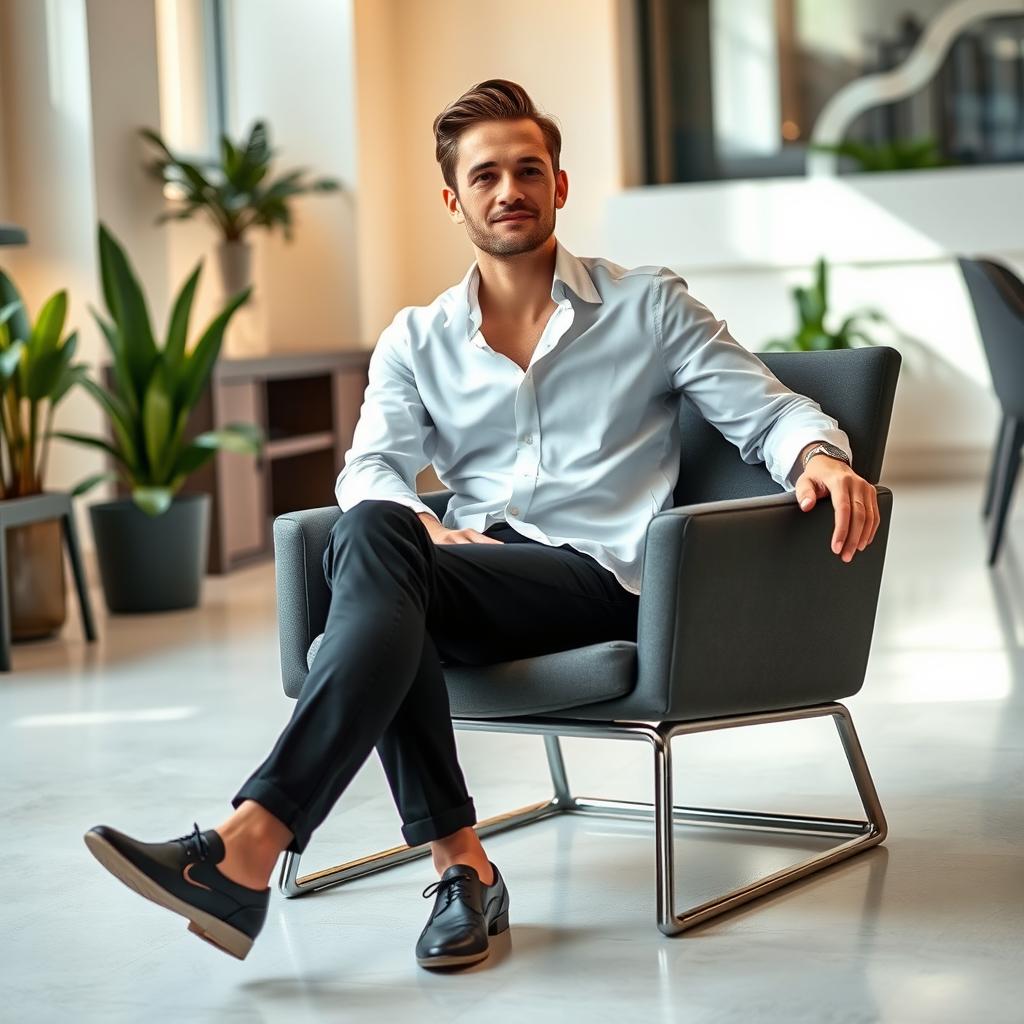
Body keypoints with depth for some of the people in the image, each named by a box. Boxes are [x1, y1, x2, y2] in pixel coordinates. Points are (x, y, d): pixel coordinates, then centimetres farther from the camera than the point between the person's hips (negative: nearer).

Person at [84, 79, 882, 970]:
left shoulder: (650, 305, 12)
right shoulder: (416, 341, 18)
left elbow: (766, 410, 7)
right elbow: (370, 468, 6)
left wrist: (820, 456, -17)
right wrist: (420, 525, -19)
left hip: (604, 574, -3)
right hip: (470, 570, 3)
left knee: (379, 558, -31)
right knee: (371, 533, -34)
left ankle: (252, 846, -42)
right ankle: (459, 865, -33)